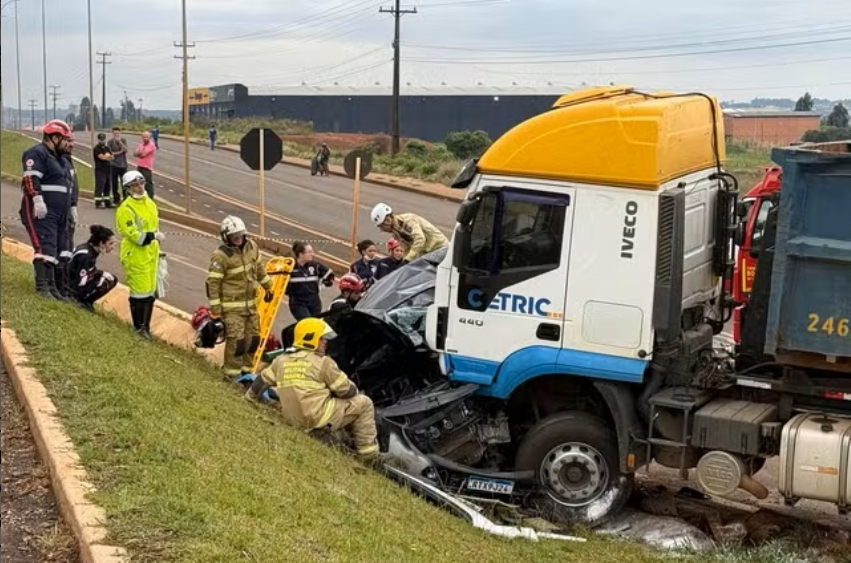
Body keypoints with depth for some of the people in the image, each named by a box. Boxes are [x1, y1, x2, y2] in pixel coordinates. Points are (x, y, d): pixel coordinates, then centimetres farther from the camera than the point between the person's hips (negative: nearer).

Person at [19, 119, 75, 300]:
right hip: (41, 213, -10)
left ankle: (52, 287, 15)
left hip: (59, 213, 10)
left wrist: (70, 207, 29)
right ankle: (43, 287, -23)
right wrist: (38, 200, -31)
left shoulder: (60, 158, 23)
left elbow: (68, 184, 31)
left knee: (59, 249, 10)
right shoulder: (37, 153, -9)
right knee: (45, 248, -19)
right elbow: (31, 179, -22)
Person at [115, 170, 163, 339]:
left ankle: (146, 326, 23)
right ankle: (139, 328, 8)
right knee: (139, 292, -4)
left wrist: (157, 250, 23)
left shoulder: (150, 204, 11)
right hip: (135, 257, -8)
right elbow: (134, 235, -21)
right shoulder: (126, 209, -15)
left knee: (151, 292, 12)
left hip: (151, 254, 8)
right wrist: (154, 236, -18)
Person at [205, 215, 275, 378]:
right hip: (232, 306, -7)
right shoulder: (221, 256, -19)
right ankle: (232, 374, 4)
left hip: (250, 303, 7)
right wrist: (215, 309, -16)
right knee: (236, 340, -10)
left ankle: (246, 369, 29)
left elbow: (259, 268, 18)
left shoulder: (252, 247, 1)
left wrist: (268, 287, 26)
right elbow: (213, 283, -16)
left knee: (253, 338, 13)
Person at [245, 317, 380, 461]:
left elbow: (260, 382, 16)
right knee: (363, 403, 7)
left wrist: (247, 400, 33)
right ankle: (368, 456, 8)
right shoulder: (322, 362, -9)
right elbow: (347, 391, -5)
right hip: (319, 419, -8)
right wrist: (354, 390, 19)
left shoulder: (281, 361, 7)